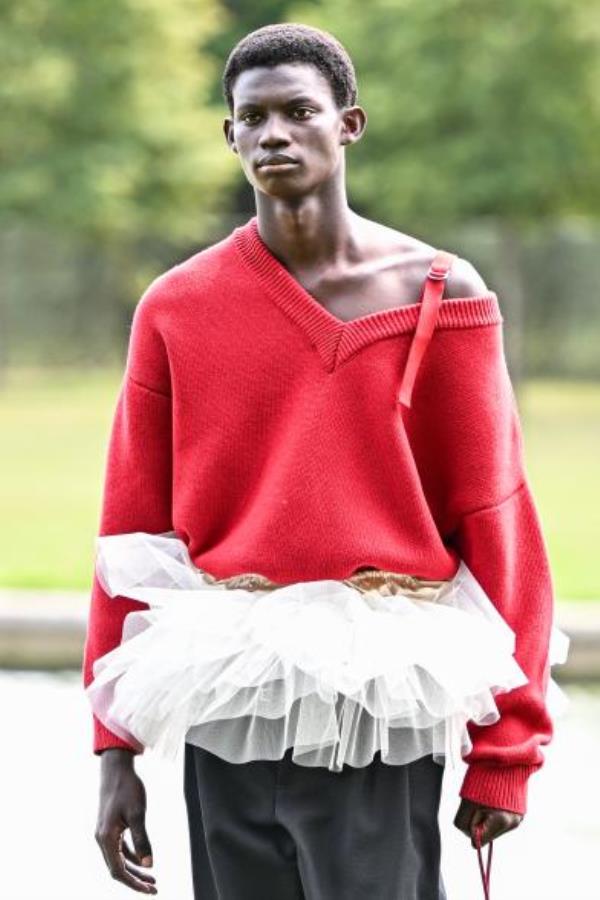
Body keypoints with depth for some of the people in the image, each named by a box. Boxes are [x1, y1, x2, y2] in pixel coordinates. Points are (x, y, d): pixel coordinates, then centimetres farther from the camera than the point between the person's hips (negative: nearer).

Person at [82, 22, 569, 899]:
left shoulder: (438, 295, 0)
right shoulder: (175, 308, 6)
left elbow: (495, 521, -1)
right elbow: (131, 532, 8)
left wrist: (505, 750, -4)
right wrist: (115, 755, 5)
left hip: (381, 713, -2)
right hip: (225, 716, 2)